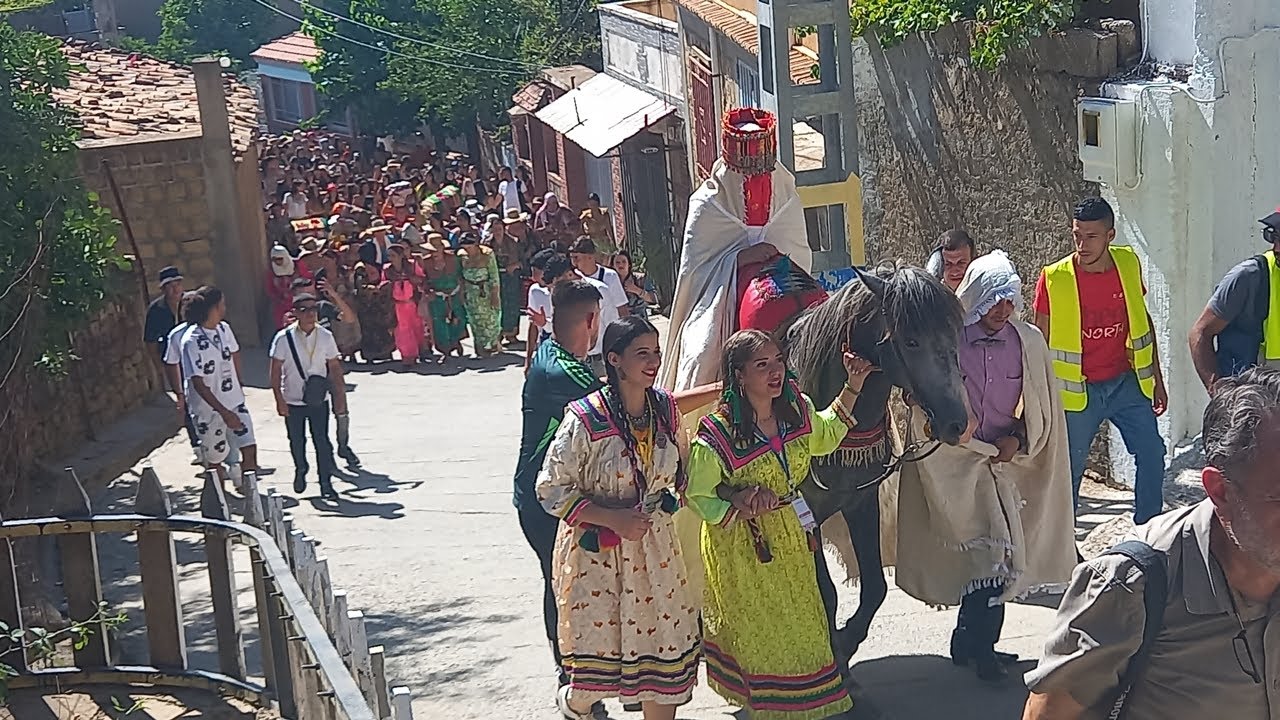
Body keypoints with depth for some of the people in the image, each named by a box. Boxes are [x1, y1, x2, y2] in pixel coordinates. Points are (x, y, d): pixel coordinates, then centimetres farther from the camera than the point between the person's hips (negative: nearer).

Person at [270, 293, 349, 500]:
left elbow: (334, 367, 2)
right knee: (296, 441, 15)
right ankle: (300, 470, 43)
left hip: (319, 400, 1)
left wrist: (340, 397, 1)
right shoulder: (284, 338, -12)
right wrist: (279, 400, -10)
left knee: (322, 441, -1)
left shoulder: (325, 336, -5)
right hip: (292, 401, 0)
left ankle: (326, 485, 9)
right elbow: (276, 371, -7)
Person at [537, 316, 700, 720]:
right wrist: (613, 518, -20)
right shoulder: (586, 420, -17)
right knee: (600, 650, 3)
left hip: (655, 547, 5)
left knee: (666, 649, 5)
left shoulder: (666, 408, 0)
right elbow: (551, 490, -14)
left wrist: (664, 500, 0)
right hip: (597, 553, -4)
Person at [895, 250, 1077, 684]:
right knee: (992, 552, -10)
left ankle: (971, 644, 25)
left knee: (992, 557, 9)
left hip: (1007, 464, 4)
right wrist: (981, 449, -9)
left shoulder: (1028, 342, 1)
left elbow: (1041, 409, 8)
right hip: (955, 465, -4)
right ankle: (977, 646, 6)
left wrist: (1017, 440, -8)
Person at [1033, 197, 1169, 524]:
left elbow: (1143, 323, 10)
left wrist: (1157, 380, 11)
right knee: (1069, 469, 3)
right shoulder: (1053, 279, -14)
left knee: (1152, 453, 4)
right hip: (1078, 390, -3)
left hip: (1125, 383, 3)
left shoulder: (1129, 264, -3)